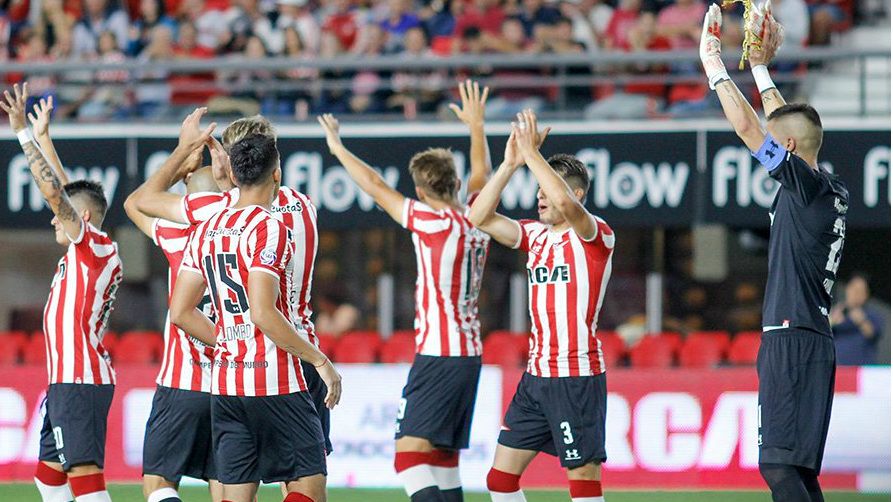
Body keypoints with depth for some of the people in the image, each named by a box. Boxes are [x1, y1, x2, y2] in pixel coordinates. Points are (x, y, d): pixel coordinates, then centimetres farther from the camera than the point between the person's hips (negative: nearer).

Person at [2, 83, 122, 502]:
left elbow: (53, 191, -17)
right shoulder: (86, 253, 17)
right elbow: (66, 192, 29)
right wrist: (42, 138, 35)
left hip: (80, 381, -11)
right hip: (66, 379, 11)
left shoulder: (97, 246, -8)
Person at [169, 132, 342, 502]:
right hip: (275, 381, -7)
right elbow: (263, 312, -21)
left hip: (225, 379, 7)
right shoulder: (268, 229, -12)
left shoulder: (207, 231, 11)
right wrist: (319, 360, -14)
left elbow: (180, 312, 13)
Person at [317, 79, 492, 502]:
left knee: (409, 454, -16)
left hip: (438, 356, -9)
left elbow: (377, 189, -5)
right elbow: (481, 175, 29)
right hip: (470, 354, 9)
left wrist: (339, 149, 7)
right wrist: (476, 126, 42)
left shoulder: (436, 224, -11)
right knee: (443, 460, 13)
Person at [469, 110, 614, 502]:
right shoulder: (536, 235, 13)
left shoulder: (596, 235, -8)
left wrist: (532, 153, -21)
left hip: (578, 377, -8)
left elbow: (564, 204, -29)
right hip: (536, 377, 8)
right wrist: (510, 164, -2)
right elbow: (480, 217, 7)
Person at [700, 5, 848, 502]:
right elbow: (786, 124, 29)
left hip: (793, 338, -10)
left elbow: (748, 126, -13)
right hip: (812, 336, 10)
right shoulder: (833, 191, 14)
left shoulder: (807, 184, -11)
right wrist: (761, 66, 34)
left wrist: (713, 61, -3)